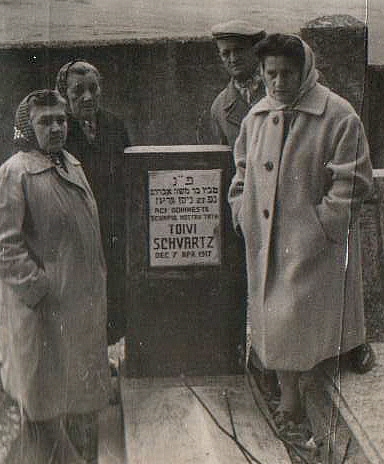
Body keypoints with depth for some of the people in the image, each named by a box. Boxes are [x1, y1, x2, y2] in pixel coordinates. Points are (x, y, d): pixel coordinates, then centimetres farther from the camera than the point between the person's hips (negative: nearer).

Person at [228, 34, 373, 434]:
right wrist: (242, 213, 9)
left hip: (312, 241, -5)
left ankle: (291, 400, 14)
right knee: (272, 315, 10)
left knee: (293, 316, -3)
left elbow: (352, 181, -11)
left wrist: (322, 224, -14)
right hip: (265, 241, 6)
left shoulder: (337, 116, -9)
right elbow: (243, 171, 21)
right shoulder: (257, 116, 9)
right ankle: (289, 394, 24)